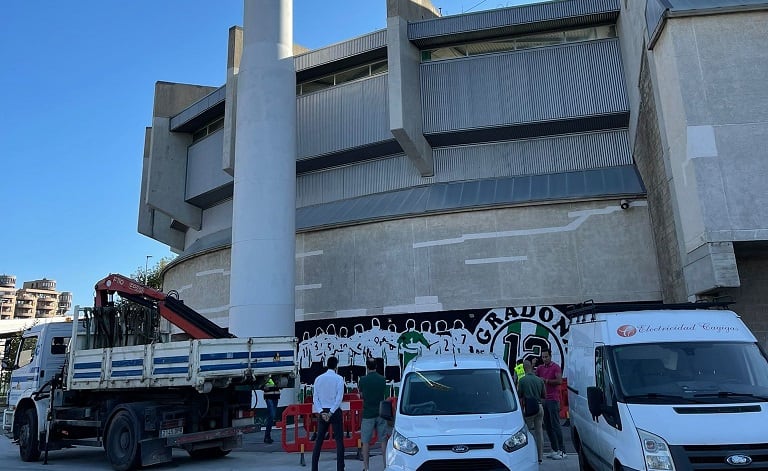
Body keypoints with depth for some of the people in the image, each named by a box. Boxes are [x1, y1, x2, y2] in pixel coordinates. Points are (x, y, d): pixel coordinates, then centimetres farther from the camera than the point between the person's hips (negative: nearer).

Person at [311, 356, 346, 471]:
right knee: (339, 440, 2)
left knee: (318, 440, 10)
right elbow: (339, 398, -13)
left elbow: (315, 398, 0)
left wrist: (321, 412, -4)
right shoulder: (338, 378, -6)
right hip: (335, 411, -3)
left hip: (322, 411, 4)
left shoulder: (318, 378, 4)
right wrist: (331, 412, -12)